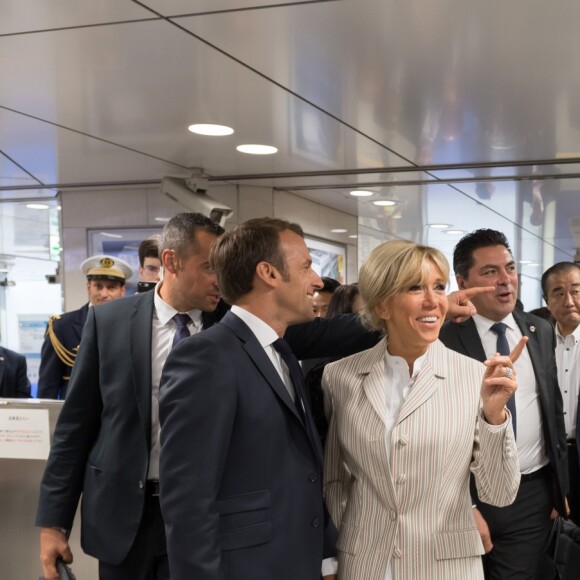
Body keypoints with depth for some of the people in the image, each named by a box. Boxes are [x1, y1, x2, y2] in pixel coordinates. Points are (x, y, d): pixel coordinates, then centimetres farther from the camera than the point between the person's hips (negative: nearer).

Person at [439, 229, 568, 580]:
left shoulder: (542, 332, 5)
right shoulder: (444, 341, -11)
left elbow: (555, 408, 12)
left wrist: (561, 486, 14)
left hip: (534, 494, 3)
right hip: (470, 494, -3)